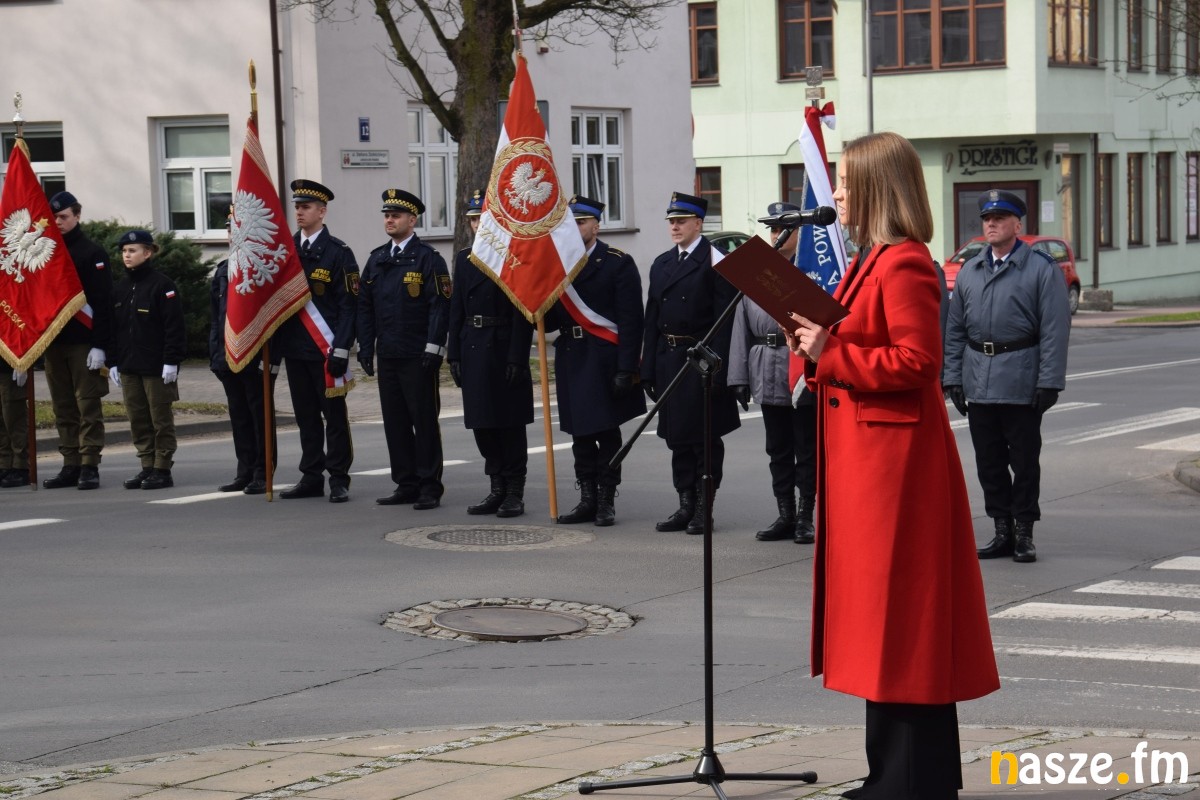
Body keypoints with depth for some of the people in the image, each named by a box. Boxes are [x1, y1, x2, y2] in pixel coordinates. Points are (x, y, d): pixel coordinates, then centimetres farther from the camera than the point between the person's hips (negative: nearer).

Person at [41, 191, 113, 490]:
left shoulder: (92, 253, -2)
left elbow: (102, 302, -7)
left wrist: (100, 345, -14)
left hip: (83, 343, -5)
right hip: (53, 342, 5)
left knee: (88, 406, -4)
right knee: (63, 409, 6)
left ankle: (90, 466, -3)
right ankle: (71, 466, 10)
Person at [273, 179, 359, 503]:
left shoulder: (338, 252, -5)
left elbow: (348, 304, -9)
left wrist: (341, 349, -15)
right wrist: (274, 346, 9)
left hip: (326, 350, -5)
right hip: (294, 348, 6)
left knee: (334, 415, 0)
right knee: (306, 416, 10)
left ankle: (339, 480, 6)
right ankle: (311, 478, 17)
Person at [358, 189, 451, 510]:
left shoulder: (428, 258, -5)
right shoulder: (377, 259, 13)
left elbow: (440, 306, -10)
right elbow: (364, 306, 15)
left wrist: (433, 349, -16)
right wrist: (366, 347, 8)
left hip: (418, 357, -6)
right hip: (387, 356, 6)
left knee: (424, 422, -1)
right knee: (395, 422, 9)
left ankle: (430, 487, 4)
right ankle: (406, 484, 16)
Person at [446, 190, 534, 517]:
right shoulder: (464, 258, 13)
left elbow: (522, 311, -11)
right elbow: (457, 308, 14)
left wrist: (517, 357, -16)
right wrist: (454, 353, 8)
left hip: (504, 350, -6)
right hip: (473, 351, 6)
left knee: (510, 423, 0)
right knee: (482, 422, 9)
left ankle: (515, 493, 7)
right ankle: (497, 489, 18)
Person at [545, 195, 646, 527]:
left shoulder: (618, 264, -4)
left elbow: (631, 320, -10)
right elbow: (551, 319, 15)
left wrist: (626, 368, -17)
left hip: (604, 360, -5)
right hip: (571, 359, 5)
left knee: (607, 432, -1)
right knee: (580, 433, 9)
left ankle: (607, 501, 6)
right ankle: (588, 500, 16)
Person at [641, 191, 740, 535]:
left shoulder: (715, 262, -6)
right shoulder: (661, 264, 15)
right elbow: (652, 319, 14)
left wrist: (717, 368, -18)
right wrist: (648, 368, 8)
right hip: (669, 359, 7)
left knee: (705, 435, -1)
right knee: (677, 435, 10)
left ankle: (704, 508, 5)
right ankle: (686, 506, 17)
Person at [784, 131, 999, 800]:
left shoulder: (905, 264, -16)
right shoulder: (870, 260, 17)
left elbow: (917, 361, -23)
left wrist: (830, 355, -18)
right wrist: (817, 343, 5)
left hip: (894, 457, -11)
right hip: (866, 452, 11)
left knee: (897, 617, -5)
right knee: (888, 619, 14)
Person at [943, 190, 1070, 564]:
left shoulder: (1041, 269, -3)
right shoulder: (969, 271, 13)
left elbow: (1055, 329, -8)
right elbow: (955, 329, 14)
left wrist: (1049, 382, -13)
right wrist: (953, 377, 6)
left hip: (1021, 381, -5)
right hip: (978, 383, 5)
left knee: (1024, 460, 2)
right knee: (989, 461, 8)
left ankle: (1023, 533, 11)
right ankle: (1002, 531, 17)